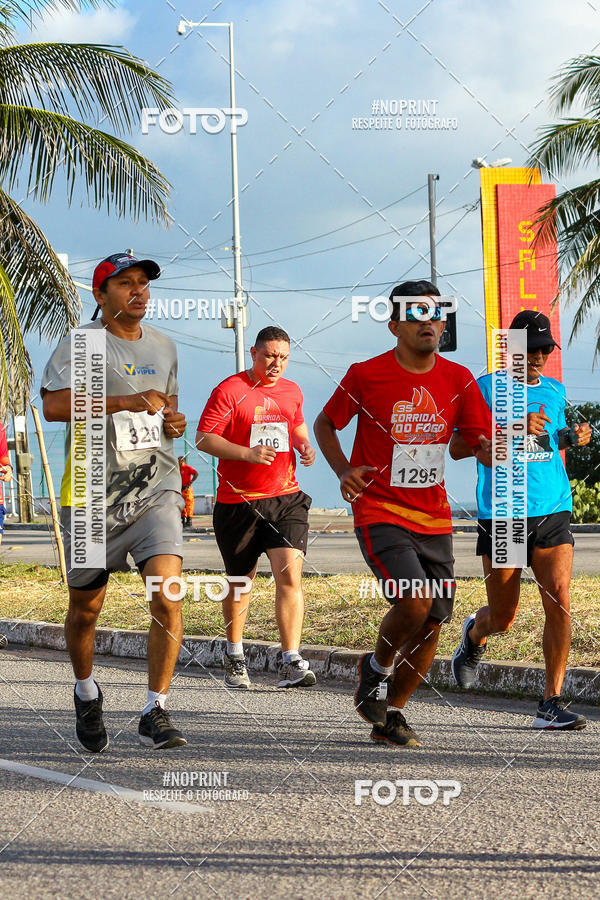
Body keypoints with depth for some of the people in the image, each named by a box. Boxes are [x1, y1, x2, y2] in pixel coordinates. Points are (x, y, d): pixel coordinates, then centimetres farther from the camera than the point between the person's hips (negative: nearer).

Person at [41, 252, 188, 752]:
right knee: (85, 609, 10)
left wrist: (176, 420, 8)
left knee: (167, 595, -17)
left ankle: (156, 714, -9)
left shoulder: (163, 347, 13)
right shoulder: (81, 344, -6)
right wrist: (124, 401, -27)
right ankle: (86, 693, 38)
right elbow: (53, 405, -21)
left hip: (155, 490, 3)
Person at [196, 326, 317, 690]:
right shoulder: (230, 390, -6)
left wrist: (305, 446, 8)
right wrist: (248, 453, -24)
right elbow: (204, 438, -11)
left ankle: (291, 663, -15)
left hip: (285, 499, 3)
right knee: (240, 580, 10)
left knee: (290, 575, -14)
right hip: (238, 501, -3)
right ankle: (235, 657, 30)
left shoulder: (292, 391, 12)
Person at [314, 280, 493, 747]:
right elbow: (325, 424, 7)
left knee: (433, 623, 2)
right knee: (414, 602, -23)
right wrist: (344, 470, -9)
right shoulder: (366, 375, -7)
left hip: (434, 519, 5)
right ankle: (377, 667, 8)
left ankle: (390, 714, 21)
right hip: (380, 512, -4)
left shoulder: (458, 380, 2)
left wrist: (493, 448, -22)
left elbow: (485, 447, 2)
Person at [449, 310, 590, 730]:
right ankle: (474, 635, 43)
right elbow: (457, 448, -8)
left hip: (553, 512, 3)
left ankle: (551, 703, -8)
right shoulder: (486, 388, 0)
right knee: (502, 618, 5)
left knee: (559, 600, -13)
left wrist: (574, 438, 6)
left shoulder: (555, 391, 14)